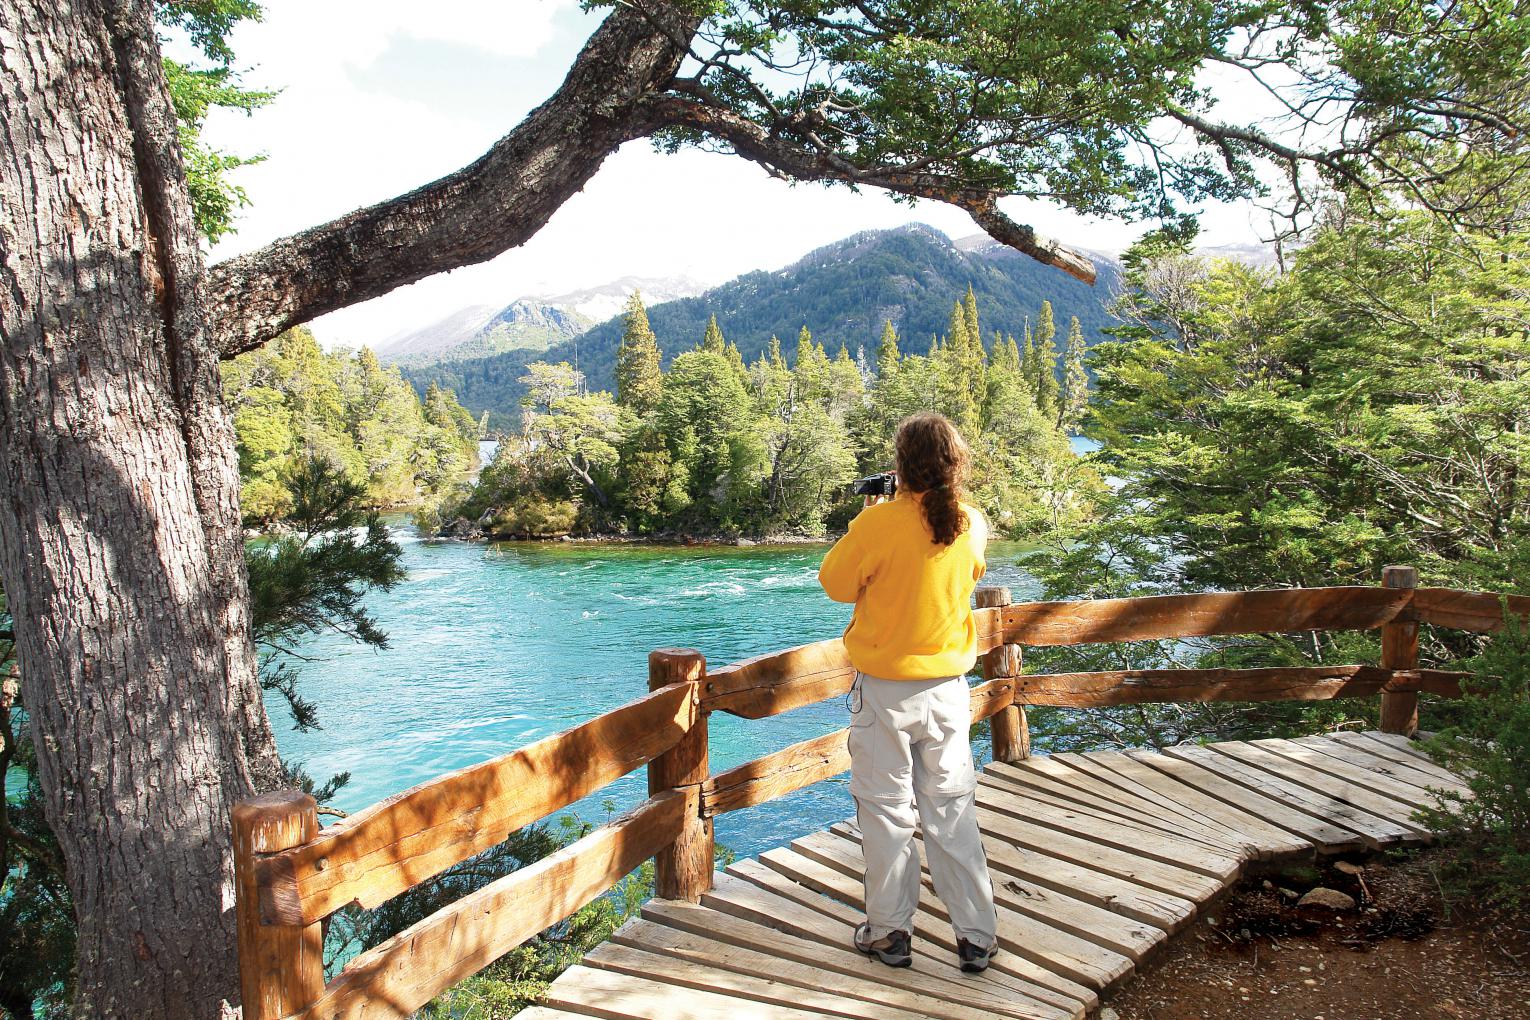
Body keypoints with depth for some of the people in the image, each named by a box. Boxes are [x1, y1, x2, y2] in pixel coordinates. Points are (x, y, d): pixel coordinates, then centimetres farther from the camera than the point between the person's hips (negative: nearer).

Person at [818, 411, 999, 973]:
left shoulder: (879, 523, -18)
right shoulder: (973, 525, -3)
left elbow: (836, 583, -5)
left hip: (885, 690, -4)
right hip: (949, 689, 4)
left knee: (885, 810, 10)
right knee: (952, 811, 13)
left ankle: (889, 931, 21)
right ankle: (975, 937, 20)